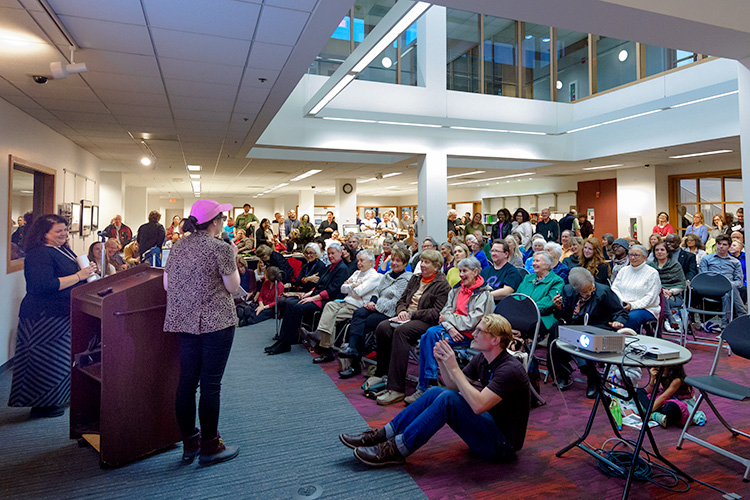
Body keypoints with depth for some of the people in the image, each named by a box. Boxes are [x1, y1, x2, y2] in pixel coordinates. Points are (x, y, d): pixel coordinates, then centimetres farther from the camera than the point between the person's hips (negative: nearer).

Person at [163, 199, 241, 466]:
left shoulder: (178, 246, 9)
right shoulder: (221, 248, -11)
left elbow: (167, 285, 12)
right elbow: (232, 286, -8)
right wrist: (233, 259, 3)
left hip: (184, 321, 7)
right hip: (216, 323, -7)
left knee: (186, 382, 11)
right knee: (211, 384, 1)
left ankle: (189, 444, 23)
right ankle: (209, 447, 11)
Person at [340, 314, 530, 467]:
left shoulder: (510, 370, -23)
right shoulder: (482, 359, 3)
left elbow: (478, 405, -33)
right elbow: (453, 386, 8)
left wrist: (454, 368, -30)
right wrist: (442, 361, -10)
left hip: (503, 445, -8)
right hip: (489, 426, 8)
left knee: (448, 399, -26)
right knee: (436, 393, -4)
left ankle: (396, 450, -19)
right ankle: (383, 435, -5)